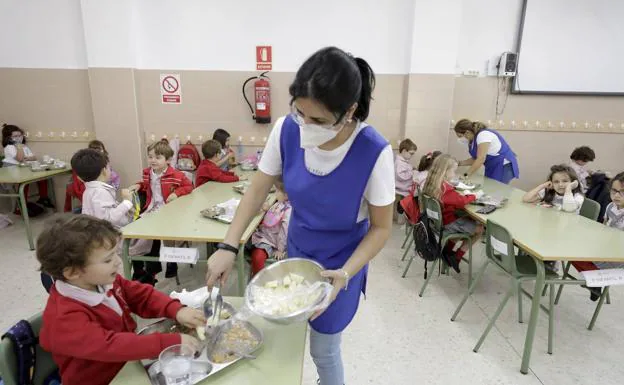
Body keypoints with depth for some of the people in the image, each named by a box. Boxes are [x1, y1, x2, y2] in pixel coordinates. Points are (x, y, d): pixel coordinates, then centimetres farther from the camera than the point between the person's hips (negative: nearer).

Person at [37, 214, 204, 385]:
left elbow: (142, 295, 1)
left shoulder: (103, 280, -3)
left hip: (128, 364, 7)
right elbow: (110, 346, -36)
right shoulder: (65, 318, -27)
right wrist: (170, 343, -39)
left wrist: (176, 310, -16)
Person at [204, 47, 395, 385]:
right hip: (296, 250, 4)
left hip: (340, 263, -3)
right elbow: (257, 191, -8)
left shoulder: (374, 153, -30)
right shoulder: (286, 130, -21)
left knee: (323, 350, 13)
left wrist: (345, 274, -29)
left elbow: (381, 227, -17)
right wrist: (228, 246, -17)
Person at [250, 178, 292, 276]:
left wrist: (280, 250, -13)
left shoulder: (288, 211, -25)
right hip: (263, 234, 9)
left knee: (257, 256, -24)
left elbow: (285, 232, -20)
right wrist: (267, 210, -4)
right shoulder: (279, 203, 2)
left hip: (271, 242, -9)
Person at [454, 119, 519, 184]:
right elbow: (475, 159, 7)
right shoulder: (473, 139, 4)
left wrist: (466, 175, -31)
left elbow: (480, 159, -30)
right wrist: (459, 163, -5)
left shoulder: (483, 135, -23)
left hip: (504, 167, -9)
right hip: (492, 168, 9)